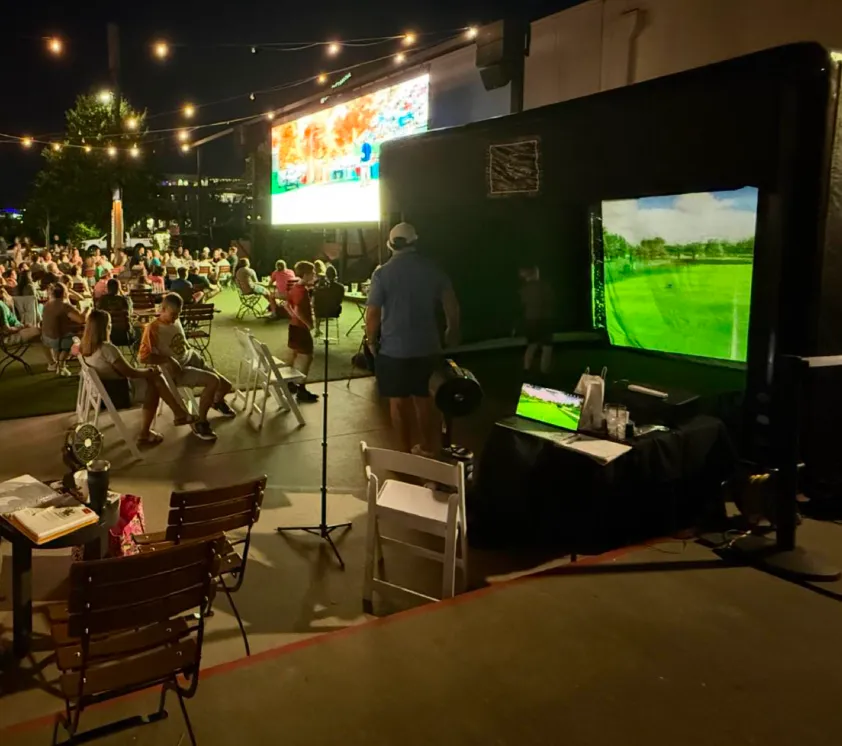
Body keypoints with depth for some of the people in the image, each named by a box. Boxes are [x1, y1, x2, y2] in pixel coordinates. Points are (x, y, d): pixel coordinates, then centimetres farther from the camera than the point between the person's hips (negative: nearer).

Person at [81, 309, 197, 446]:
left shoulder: (85, 348, -1)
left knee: (155, 378, 15)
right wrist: (149, 371, -1)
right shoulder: (106, 348, -27)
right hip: (119, 393, -9)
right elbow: (130, 372, -19)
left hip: (107, 390, 9)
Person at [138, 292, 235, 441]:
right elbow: (144, 357, -21)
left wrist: (194, 353, 9)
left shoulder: (177, 322, 9)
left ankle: (217, 402, 42)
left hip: (193, 361, 8)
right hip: (178, 370, -8)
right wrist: (168, 359, -26)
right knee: (213, 381, -29)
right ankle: (200, 423, -15)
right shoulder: (153, 328, -14)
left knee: (226, 385, 3)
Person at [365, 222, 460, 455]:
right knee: (422, 395, 20)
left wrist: (372, 341, 2)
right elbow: (452, 306, 2)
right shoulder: (433, 269, 0)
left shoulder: (383, 273, -10)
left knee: (398, 400, 8)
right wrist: (451, 333, 17)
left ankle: (406, 452, 16)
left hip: (393, 348, -4)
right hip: (427, 346, 4)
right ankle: (427, 448, 28)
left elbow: (372, 313, -13)